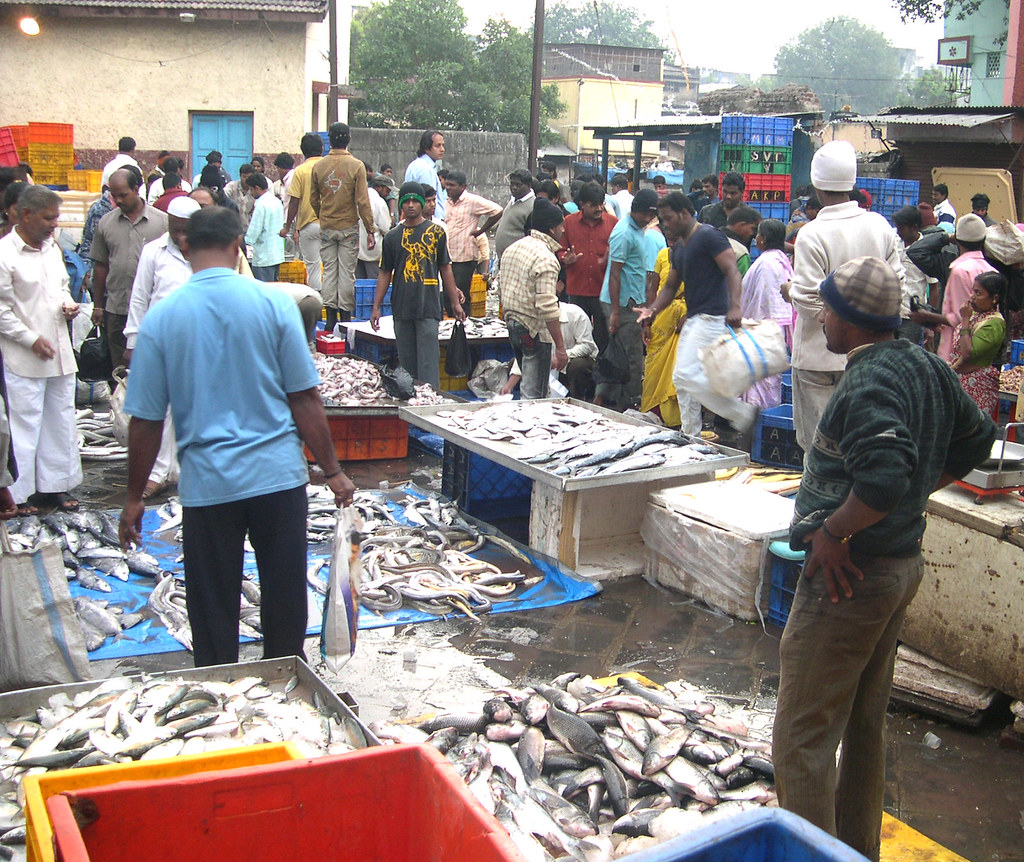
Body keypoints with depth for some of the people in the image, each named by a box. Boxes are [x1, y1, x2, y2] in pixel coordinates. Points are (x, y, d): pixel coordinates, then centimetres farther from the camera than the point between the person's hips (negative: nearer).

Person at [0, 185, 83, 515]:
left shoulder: (52, 248, 11)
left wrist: (68, 303, 4)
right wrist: (31, 339, -15)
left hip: (60, 352, 7)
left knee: (61, 421, 13)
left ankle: (56, 484, 24)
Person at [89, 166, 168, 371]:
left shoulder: (162, 221, 1)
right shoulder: (106, 223, 8)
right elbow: (101, 266, 12)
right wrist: (97, 306, 11)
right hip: (116, 309, 3)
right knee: (120, 368, 9)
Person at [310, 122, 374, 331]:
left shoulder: (318, 166, 0)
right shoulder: (356, 166, -9)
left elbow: (313, 200, 6)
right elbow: (363, 202, -11)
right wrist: (370, 230, -7)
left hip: (326, 228, 3)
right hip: (349, 228, -2)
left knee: (329, 271, 8)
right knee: (347, 272, 3)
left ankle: (331, 318, 9)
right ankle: (345, 316, 5)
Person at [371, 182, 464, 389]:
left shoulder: (436, 232, 5)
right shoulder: (393, 237, 9)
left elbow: (445, 269, 9)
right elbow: (385, 273, 12)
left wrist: (455, 302, 7)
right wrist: (376, 306, 6)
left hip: (428, 305, -2)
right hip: (401, 308, 3)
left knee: (428, 359, -7)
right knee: (406, 361, 8)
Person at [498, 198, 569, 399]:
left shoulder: (513, 248, 10)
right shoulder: (546, 259, -18)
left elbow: (502, 289, 17)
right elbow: (547, 307, -24)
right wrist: (560, 348, -22)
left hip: (512, 324, 9)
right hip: (535, 330, -9)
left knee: (529, 385, 21)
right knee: (534, 394, -4)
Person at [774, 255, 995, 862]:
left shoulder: (870, 383, -22)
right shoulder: (928, 367, 6)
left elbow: (885, 477, -36)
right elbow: (978, 439, 19)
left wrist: (830, 532, -23)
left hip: (851, 573, -10)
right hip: (904, 562, 10)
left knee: (804, 737, -2)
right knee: (866, 722, 22)